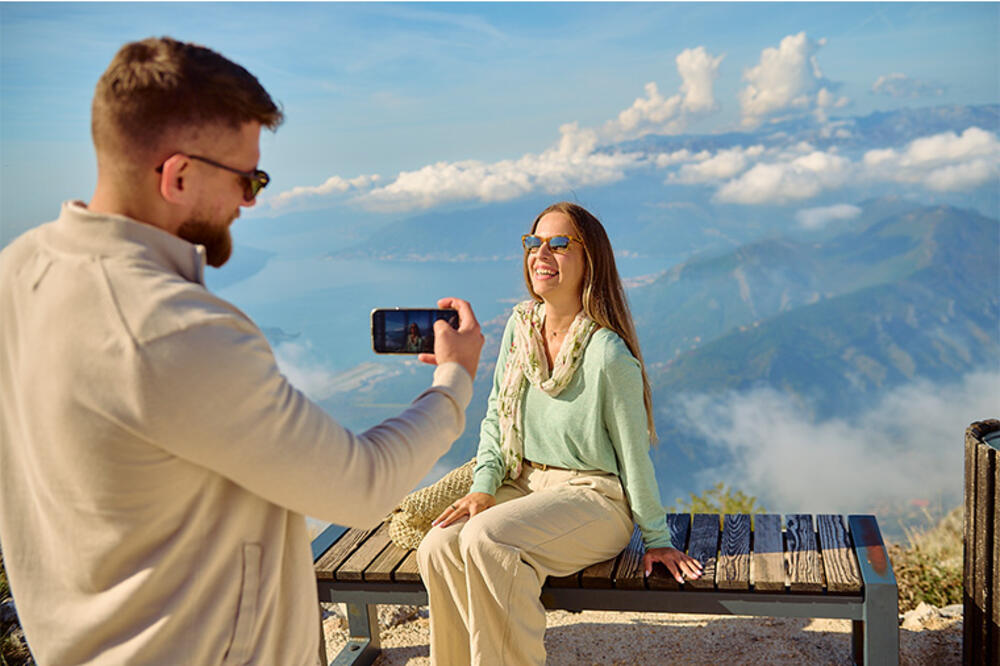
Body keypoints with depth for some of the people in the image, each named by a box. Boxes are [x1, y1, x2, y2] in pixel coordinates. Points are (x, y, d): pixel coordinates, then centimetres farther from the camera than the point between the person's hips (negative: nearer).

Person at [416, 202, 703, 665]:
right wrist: (484, 487, -2)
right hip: (525, 485, 6)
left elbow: (633, 454, -11)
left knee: (487, 539, -31)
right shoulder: (520, 325, 0)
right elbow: (496, 417, 11)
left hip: (594, 498, -6)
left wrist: (656, 538, -3)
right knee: (438, 548, -18)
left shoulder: (608, 355, -20)